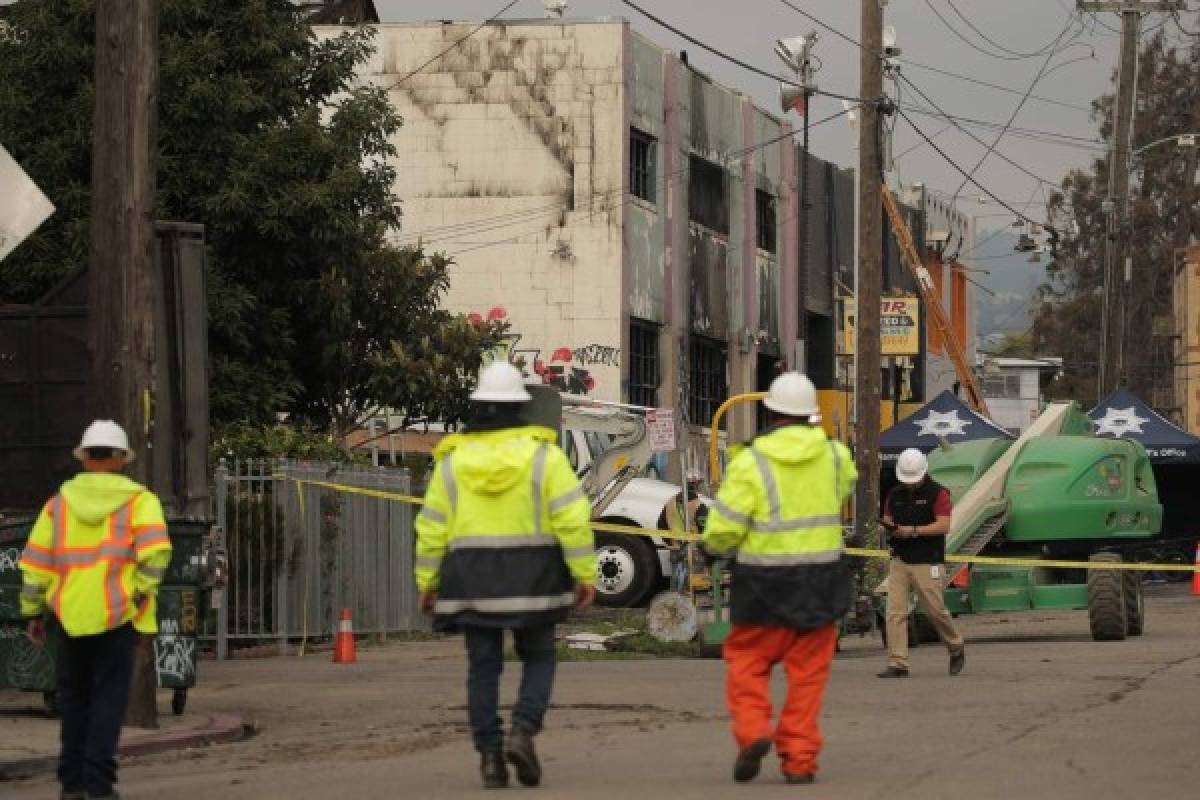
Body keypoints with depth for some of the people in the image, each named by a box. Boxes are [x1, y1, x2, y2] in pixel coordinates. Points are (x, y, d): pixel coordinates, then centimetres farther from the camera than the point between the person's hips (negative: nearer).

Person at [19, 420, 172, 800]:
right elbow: (156, 551, -16)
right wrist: (142, 594, -6)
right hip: (116, 616, -2)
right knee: (108, 699, 1)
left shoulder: (60, 502, 7)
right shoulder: (138, 500, 1)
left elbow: (36, 562, 4)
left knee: (74, 698, 13)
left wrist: (33, 613, 11)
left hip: (69, 615, 2)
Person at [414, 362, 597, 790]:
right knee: (538, 659, 13)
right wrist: (585, 574, -7)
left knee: (483, 669, 7)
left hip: (473, 579, 1)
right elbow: (572, 517, -10)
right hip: (530, 578, -1)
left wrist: (427, 581, 10)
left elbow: (432, 527, 2)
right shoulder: (542, 454, -5)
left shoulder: (453, 461, 1)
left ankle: (489, 756, 0)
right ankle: (523, 732, -9)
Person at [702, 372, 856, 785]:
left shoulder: (750, 462, -12)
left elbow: (721, 531, -13)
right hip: (821, 580, 3)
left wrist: (718, 543, 10)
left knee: (747, 663, 11)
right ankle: (799, 758, 4)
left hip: (765, 582, -3)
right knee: (807, 673, 8)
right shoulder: (834, 455, 0)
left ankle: (753, 731, -10)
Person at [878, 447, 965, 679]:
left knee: (935, 610, 0)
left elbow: (944, 526, -12)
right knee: (895, 612, -7)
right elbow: (887, 520, 21)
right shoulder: (895, 495, 14)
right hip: (899, 561, 5)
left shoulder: (937, 493, -3)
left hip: (927, 562, -5)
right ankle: (897, 664, -8)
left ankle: (956, 648, 26)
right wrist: (889, 526, -4)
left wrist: (913, 530, -19)